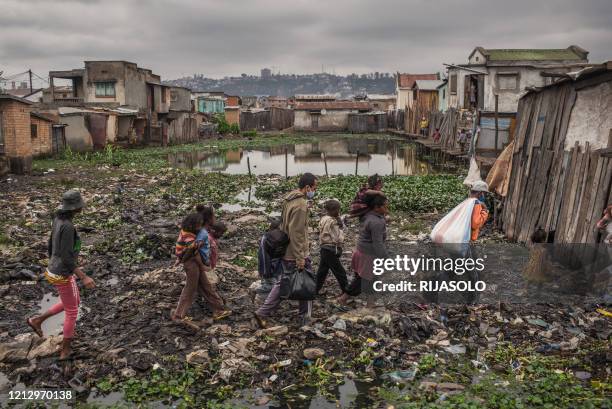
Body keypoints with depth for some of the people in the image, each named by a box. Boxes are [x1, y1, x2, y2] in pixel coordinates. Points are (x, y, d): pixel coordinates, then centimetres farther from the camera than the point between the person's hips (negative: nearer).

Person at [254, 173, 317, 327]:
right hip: (296, 254, -9)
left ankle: (262, 313, 15)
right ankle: (306, 320, 22)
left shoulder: (289, 199, 8)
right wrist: (300, 258, -22)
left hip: (285, 252, 9)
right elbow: (296, 234, -25)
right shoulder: (300, 205, -22)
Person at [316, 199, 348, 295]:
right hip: (331, 250, -9)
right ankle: (347, 292, 12)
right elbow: (338, 239, -19)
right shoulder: (332, 222, -20)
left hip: (324, 248, 9)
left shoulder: (324, 219, 7)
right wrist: (340, 228, -7)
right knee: (340, 272, 3)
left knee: (322, 271, 15)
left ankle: (315, 291, 21)